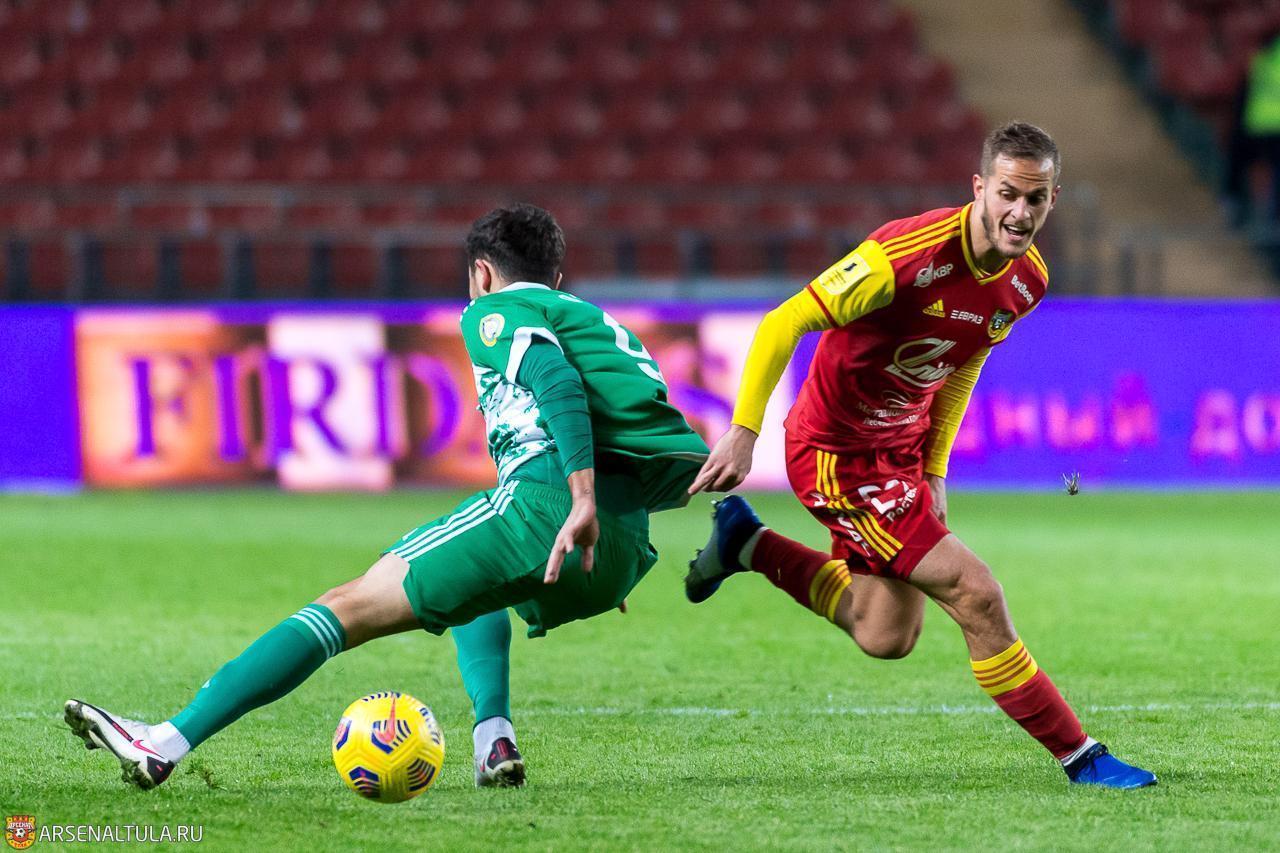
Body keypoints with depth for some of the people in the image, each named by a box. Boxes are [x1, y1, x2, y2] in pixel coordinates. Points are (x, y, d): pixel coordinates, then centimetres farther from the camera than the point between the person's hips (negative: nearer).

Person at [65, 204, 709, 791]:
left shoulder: (495, 312, 10)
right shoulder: (603, 323, 33)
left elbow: (556, 378, -13)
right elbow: (684, 456, 24)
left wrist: (583, 500, -24)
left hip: (548, 501, -7)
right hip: (627, 559, 7)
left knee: (350, 607, -4)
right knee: (473, 587, 38)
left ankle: (164, 745, -11)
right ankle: (494, 742, 13)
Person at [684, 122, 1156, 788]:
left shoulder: (1028, 281, -4)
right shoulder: (910, 254, -29)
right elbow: (782, 325, -25)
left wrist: (934, 471, 12)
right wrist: (743, 431, -31)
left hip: (900, 449, 9)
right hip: (836, 452, -9)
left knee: (886, 638, 15)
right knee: (974, 593, -15)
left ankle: (746, 544, 31)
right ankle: (1078, 757, -4)